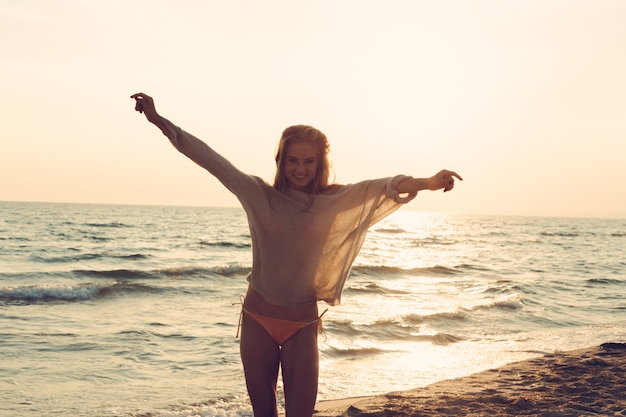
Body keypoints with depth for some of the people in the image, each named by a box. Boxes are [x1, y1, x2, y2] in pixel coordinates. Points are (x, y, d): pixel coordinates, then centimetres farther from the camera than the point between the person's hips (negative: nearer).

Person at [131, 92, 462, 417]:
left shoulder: (336, 201, -4)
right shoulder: (259, 195, -3)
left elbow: (382, 187, -19)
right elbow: (211, 160, -5)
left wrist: (426, 183, -38)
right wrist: (159, 121, -6)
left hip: (302, 322, -1)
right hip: (258, 317, 1)